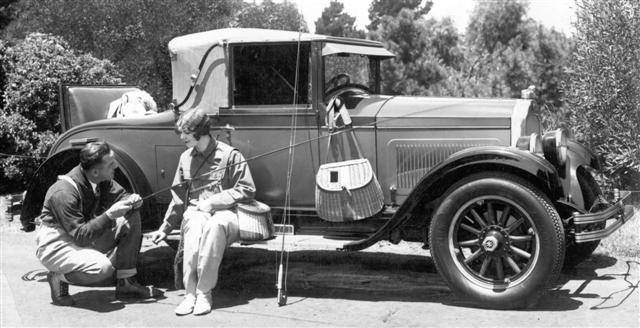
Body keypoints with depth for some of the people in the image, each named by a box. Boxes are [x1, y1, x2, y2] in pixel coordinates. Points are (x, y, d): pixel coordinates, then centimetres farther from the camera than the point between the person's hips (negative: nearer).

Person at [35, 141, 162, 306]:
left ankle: (126, 284, -2)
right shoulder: (64, 192, -29)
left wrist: (132, 201, -19)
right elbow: (80, 235, -29)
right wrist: (109, 215, -33)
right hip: (57, 246, -8)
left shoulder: (103, 181, -7)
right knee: (102, 267, -34)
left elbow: (121, 196, 5)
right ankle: (59, 277, -3)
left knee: (131, 218, -7)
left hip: (87, 238, 8)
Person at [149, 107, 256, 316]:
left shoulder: (229, 155, -1)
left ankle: (204, 292, -34)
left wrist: (213, 202, -10)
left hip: (224, 212, -3)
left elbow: (247, 190, -3)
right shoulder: (186, 158, 15)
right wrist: (165, 228, 20)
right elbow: (178, 198, 23)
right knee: (194, 227, -37)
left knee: (215, 226, -41)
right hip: (195, 211, 3)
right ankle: (190, 292, -36)